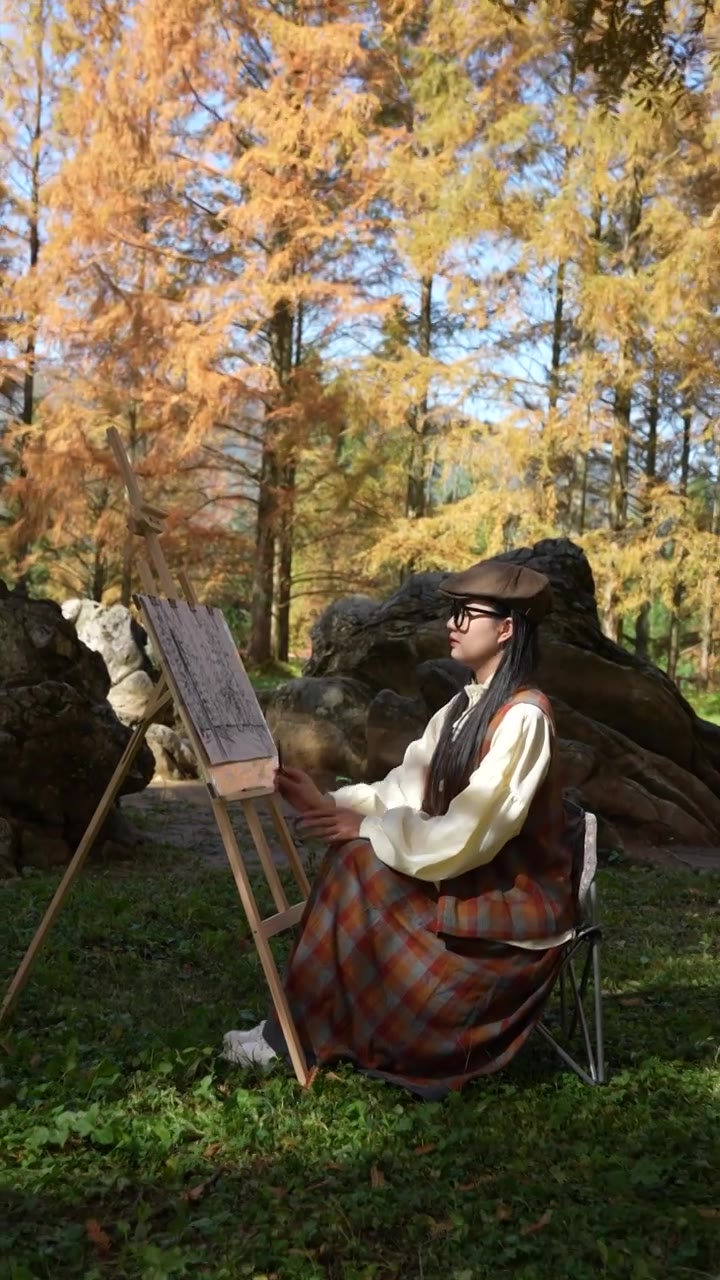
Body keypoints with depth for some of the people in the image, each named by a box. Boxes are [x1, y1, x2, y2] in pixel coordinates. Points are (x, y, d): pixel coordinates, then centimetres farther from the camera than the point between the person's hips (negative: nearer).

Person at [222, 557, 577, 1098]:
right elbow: (406, 792, 5)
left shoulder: (523, 716, -21)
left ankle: (293, 1034, -5)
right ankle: (299, 1026, -1)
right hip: (472, 883, 9)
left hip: (518, 903, -9)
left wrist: (366, 828, -18)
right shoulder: (462, 709, 8)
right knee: (354, 864, -8)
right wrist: (330, 801, -9)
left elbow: (468, 835, -25)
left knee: (360, 865, -19)